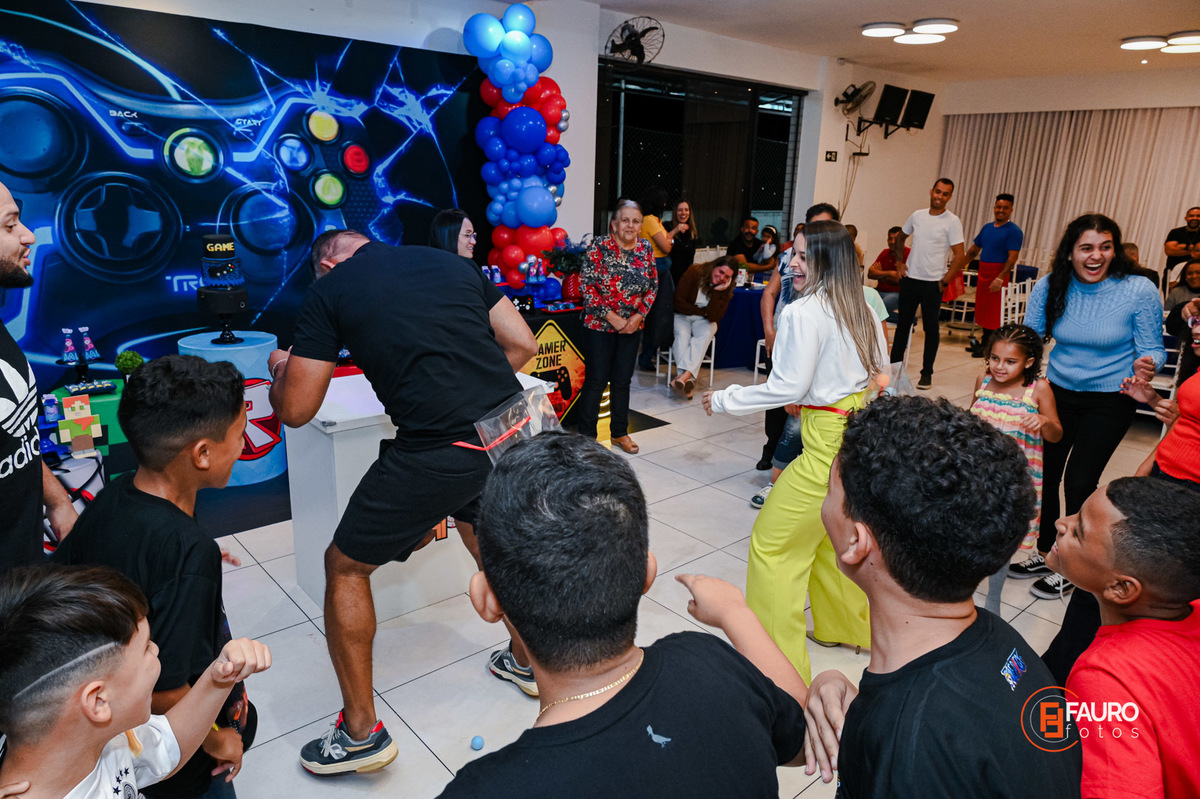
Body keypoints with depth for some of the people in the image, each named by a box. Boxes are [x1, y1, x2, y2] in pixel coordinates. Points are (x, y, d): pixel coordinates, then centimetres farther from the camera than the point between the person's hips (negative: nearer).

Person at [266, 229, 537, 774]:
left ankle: (361, 732, 27)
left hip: (439, 452, -6)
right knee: (482, 532, 34)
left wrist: (279, 371, 27)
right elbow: (522, 345, 13)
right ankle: (525, 661, 51)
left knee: (345, 566, 16)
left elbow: (295, 410, 4)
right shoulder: (450, 262, 16)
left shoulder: (327, 292, 4)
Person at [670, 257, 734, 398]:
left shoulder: (726, 289, -6)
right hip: (681, 316, -1)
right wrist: (703, 311, -10)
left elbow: (713, 317, -17)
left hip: (704, 320, 2)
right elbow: (678, 302, -13)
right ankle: (689, 379, -49)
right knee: (682, 333, -33)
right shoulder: (694, 272, -12)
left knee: (705, 333, -32)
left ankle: (685, 374, -49)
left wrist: (717, 291, -23)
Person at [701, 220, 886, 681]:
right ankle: (846, 626, 44)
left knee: (772, 542, 2)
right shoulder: (861, 308, 7)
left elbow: (788, 387, -18)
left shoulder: (803, 313, -18)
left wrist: (724, 400, -7)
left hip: (830, 440, -9)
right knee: (827, 533, 26)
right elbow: (879, 367, 18)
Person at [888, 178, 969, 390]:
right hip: (909, 279, 4)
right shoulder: (917, 216, 6)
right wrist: (899, 262, 11)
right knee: (903, 323, 11)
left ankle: (927, 373, 11)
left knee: (931, 328, 4)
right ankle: (894, 366, 20)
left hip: (932, 283, -4)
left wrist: (944, 281, -12)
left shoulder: (952, 222, -6)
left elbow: (960, 256, -8)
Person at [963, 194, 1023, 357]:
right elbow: (974, 250, 22)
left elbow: (1012, 258, -16)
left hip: (998, 274, -7)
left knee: (992, 311, -3)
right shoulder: (987, 228, 13)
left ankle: (987, 346, 3)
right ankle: (984, 342, 22)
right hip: (982, 273, 7)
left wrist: (1000, 278, -25)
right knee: (981, 308, 11)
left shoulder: (1014, 231, -8)